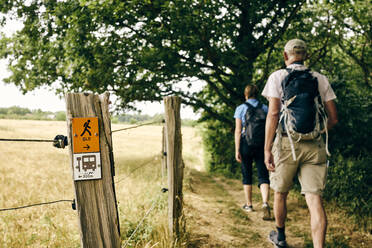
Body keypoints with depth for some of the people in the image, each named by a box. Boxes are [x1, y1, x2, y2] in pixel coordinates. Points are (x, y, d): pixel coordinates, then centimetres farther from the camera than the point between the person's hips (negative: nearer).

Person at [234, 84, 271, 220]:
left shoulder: (240, 108, -1)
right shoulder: (265, 108, 5)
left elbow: (238, 131, -7)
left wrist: (237, 150, -6)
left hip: (246, 144, -1)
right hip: (262, 144, 1)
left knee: (247, 175, 13)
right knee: (263, 175, -2)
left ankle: (248, 204, 21)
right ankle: (265, 203, -23)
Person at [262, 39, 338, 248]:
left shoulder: (278, 77, 2)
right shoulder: (320, 79, 11)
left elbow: (273, 114, -8)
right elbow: (333, 117, 9)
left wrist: (267, 149, -8)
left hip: (287, 142, -2)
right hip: (315, 145, 2)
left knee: (281, 193, 18)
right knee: (315, 199, -3)